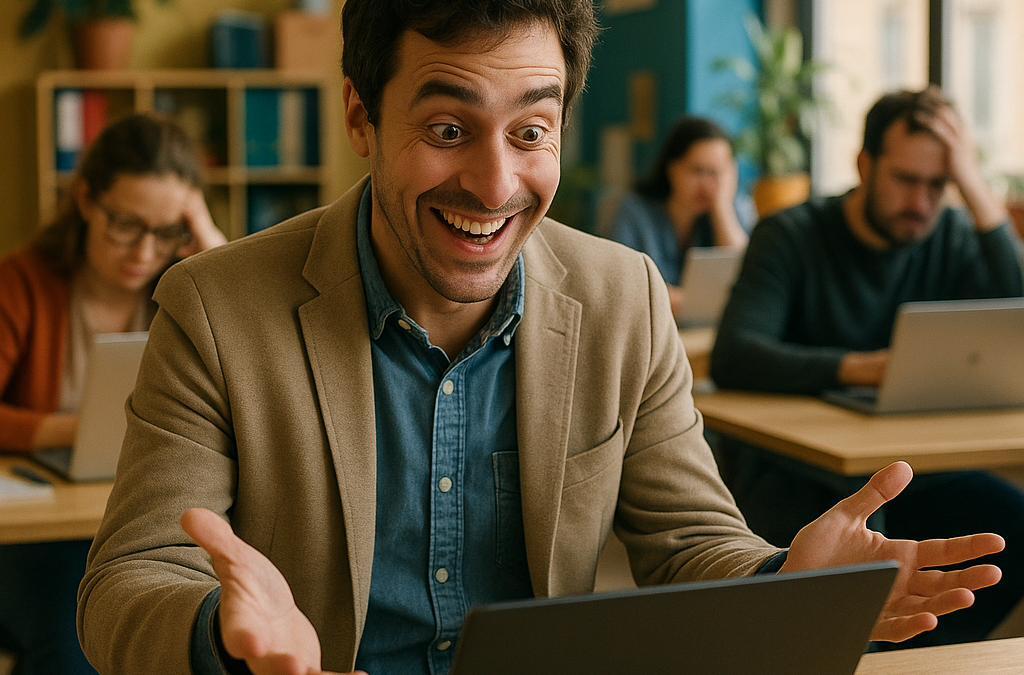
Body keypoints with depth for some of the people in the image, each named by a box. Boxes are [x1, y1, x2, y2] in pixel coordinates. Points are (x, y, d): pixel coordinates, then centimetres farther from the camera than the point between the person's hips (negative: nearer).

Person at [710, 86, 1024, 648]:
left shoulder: (953, 237, 5)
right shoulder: (792, 237, -5)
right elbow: (732, 358, -22)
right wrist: (856, 367, -37)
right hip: (797, 470, -3)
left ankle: (929, 651, -4)